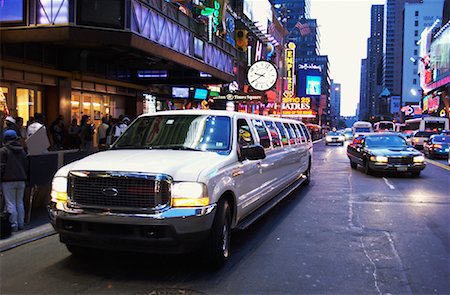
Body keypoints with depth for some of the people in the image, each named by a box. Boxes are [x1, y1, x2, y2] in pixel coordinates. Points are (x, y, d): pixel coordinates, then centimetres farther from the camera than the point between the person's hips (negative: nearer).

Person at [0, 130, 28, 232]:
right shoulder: (22, 151, 12)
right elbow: (26, 165, 15)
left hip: (8, 181, -6)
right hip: (21, 181, 6)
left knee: (11, 204, -2)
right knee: (20, 202, 13)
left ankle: (14, 225, -2)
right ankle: (21, 224, 15)